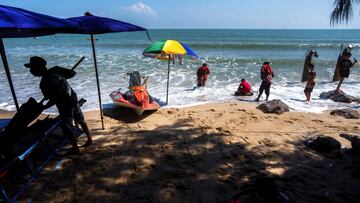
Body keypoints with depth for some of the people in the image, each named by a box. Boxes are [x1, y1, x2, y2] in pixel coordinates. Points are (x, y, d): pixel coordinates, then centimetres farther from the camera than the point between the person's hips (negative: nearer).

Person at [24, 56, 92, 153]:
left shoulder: (44, 83, -21)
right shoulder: (56, 69, -7)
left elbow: (53, 101, -16)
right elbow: (72, 73, 1)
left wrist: (43, 107, 2)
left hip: (65, 106, -6)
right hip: (73, 100, 6)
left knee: (67, 129, 13)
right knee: (81, 121, 23)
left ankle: (75, 148, 26)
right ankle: (89, 139, 37)